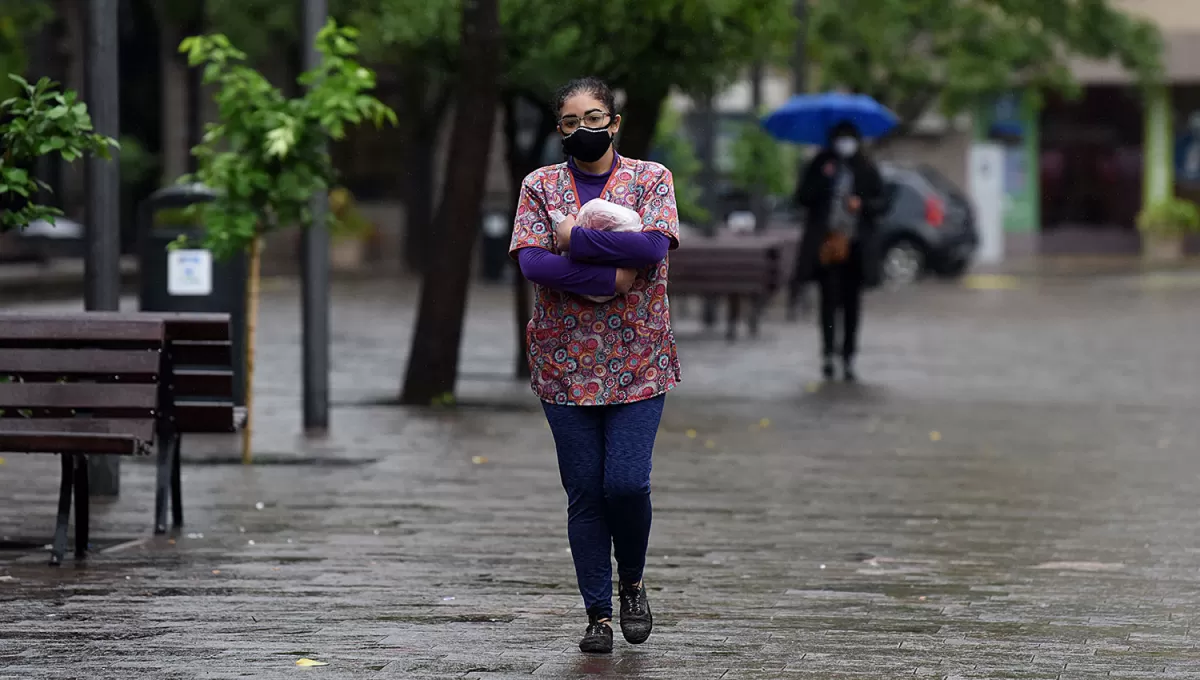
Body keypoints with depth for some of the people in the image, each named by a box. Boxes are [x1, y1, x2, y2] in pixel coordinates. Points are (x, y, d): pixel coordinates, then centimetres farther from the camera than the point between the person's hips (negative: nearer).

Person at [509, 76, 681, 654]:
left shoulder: (651, 178, 4)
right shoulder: (540, 186, 5)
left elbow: (654, 247, -14)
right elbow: (531, 262, -10)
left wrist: (574, 239, -13)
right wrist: (610, 275, -16)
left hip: (637, 361, -1)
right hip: (565, 363, 1)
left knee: (626, 483, -9)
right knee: (584, 491, 2)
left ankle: (631, 583, 18)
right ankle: (597, 612, 12)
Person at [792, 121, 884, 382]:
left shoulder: (867, 170, 7)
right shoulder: (820, 165, 6)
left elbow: (880, 202, 9)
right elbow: (802, 197, 2)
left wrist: (862, 204, -11)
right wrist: (823, 179, -12)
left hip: (855, 244, 1)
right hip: (826, 242, -1)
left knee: (852, 301, 2)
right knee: (829, 297, -7)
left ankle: (848, 358, 7)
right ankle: (828, 352, 0)